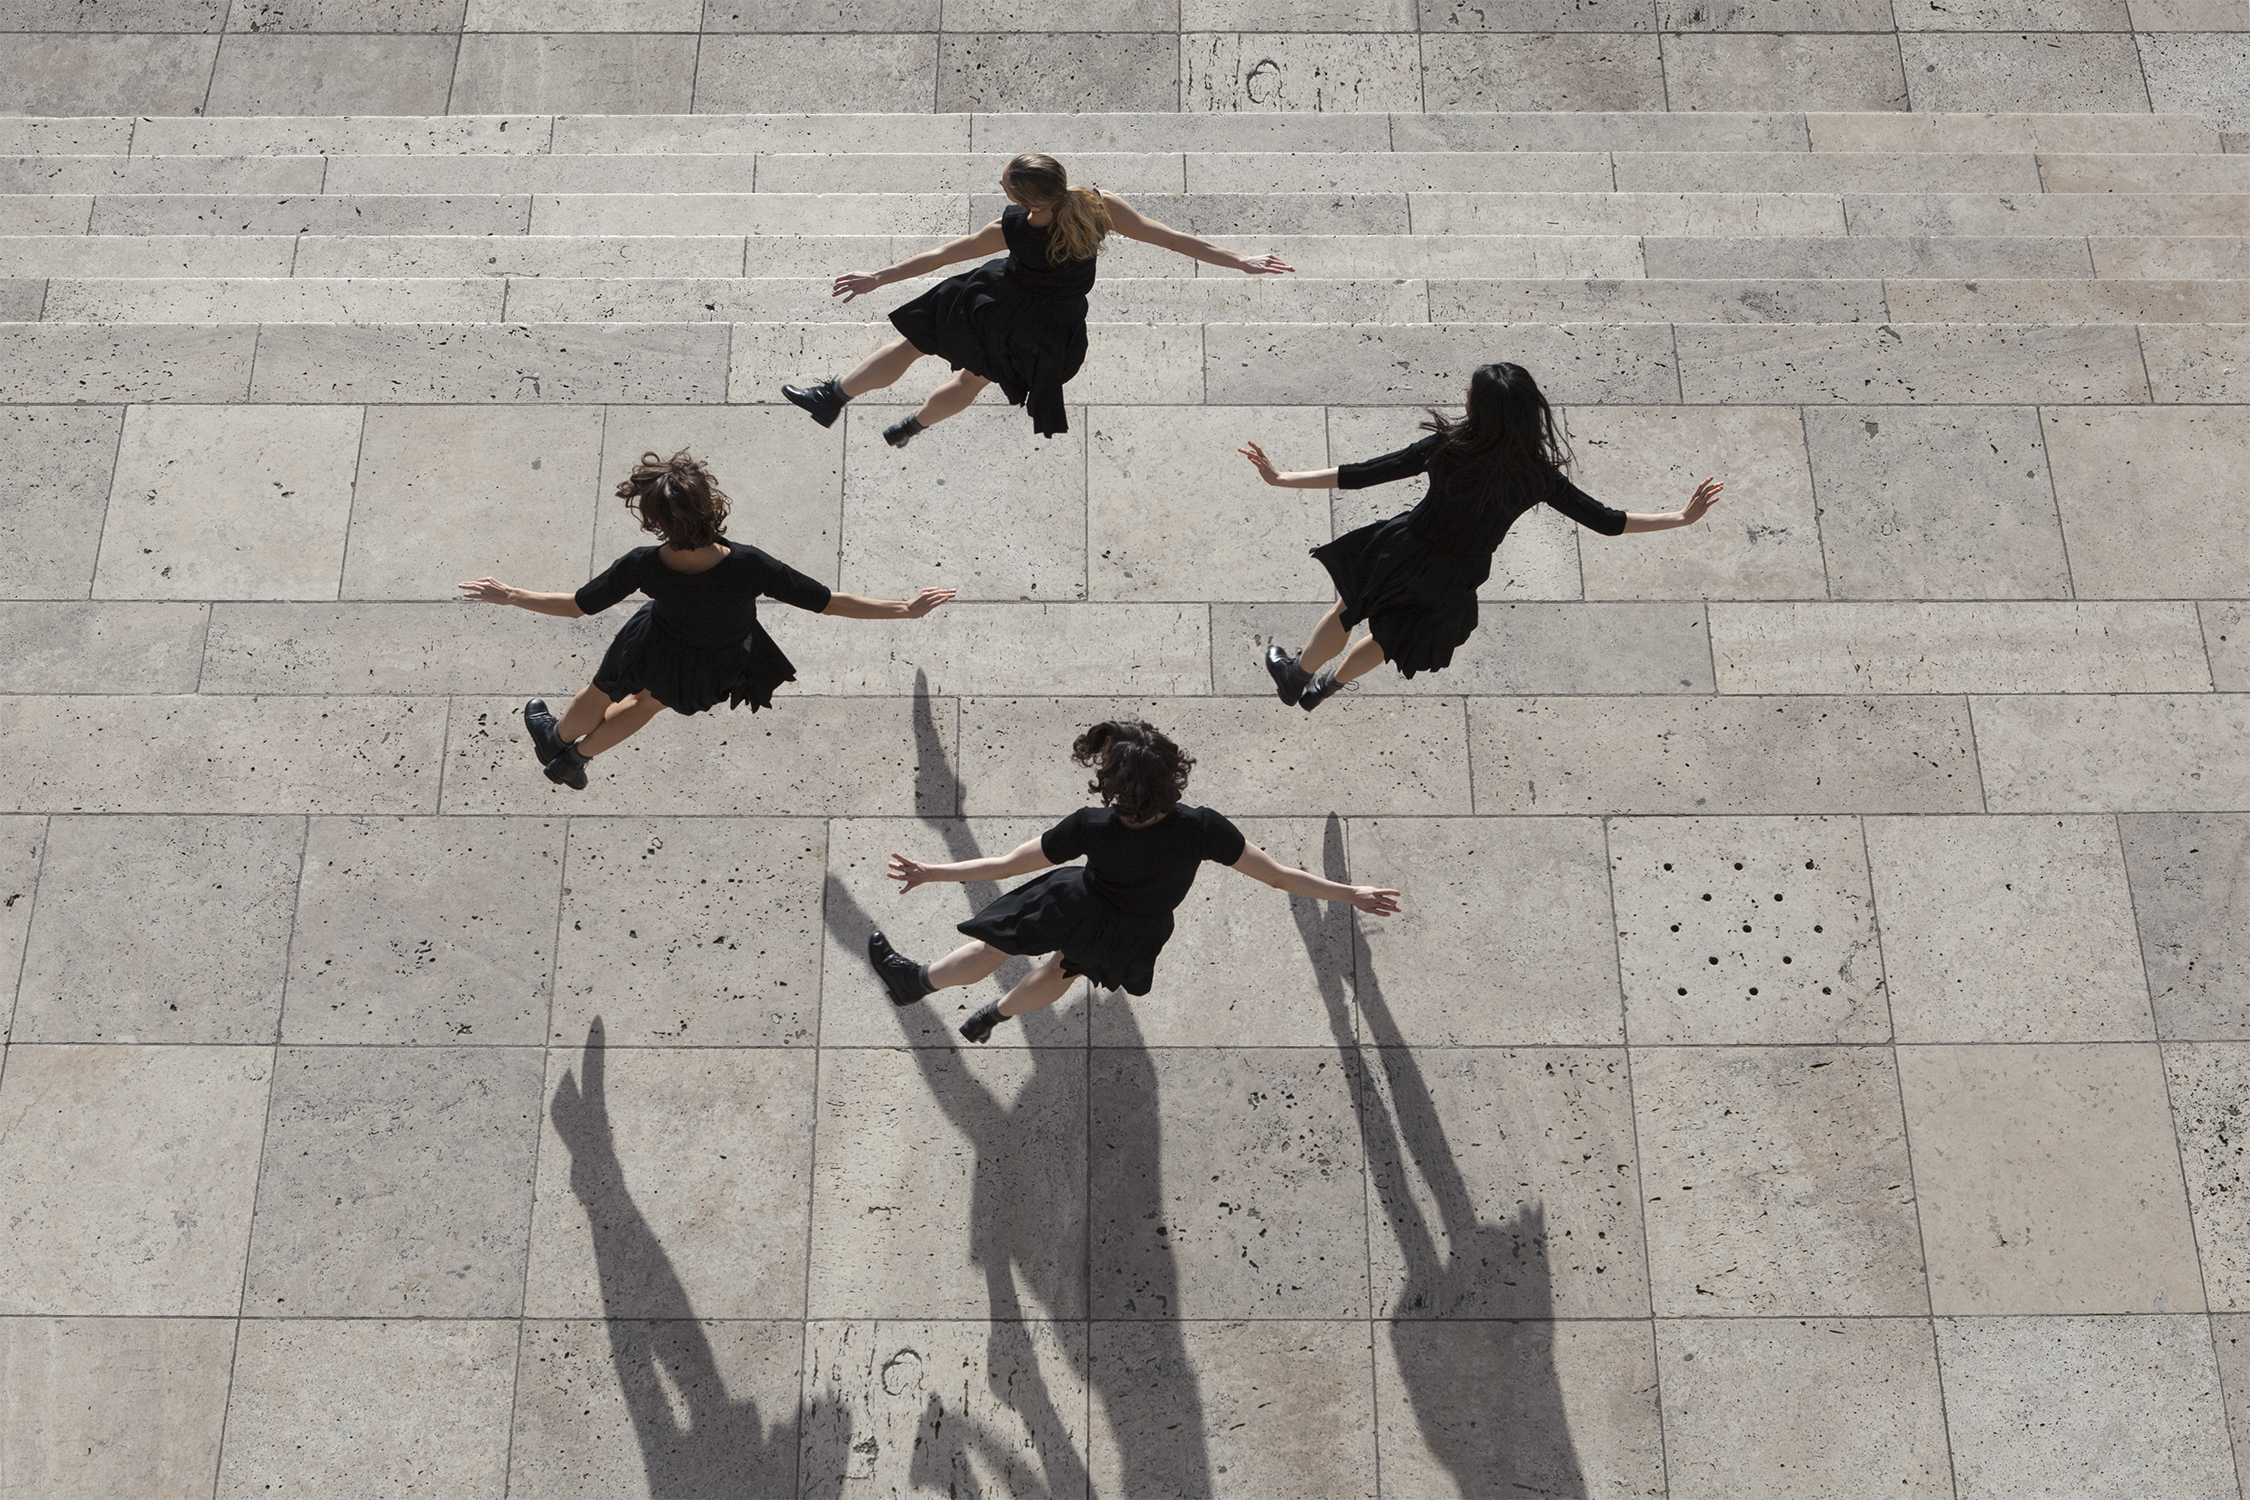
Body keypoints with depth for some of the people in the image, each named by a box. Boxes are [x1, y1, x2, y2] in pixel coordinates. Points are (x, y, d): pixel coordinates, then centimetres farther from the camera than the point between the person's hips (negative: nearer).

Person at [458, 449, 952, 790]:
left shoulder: (643, 567, -36)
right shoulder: (748, 566, -40)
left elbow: (577, 606, -20)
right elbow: (829, 603, -34)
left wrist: (508, 596, -6)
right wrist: (907, 609, -26)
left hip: (662, 655, -2)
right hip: (726, 667, 2)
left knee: (600, 694, 33)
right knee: (647, 701, 33)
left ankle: (560, 739, 65)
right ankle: (574, 757, 57)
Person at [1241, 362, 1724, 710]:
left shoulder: (1445, 449, -29)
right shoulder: (1537, 476, -23)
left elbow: (1362, 475, -29)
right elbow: (1604, 521, -16)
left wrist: (1281, 478, -25)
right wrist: (1682, 517, -7)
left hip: (1407, 555, -3)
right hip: (1453, 586, 3)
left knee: (1346, 610, 26)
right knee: (1389, 637, 30)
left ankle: (1299, 674, 49)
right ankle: (1327, 685, 54)